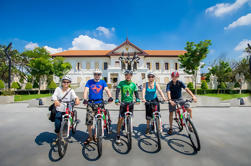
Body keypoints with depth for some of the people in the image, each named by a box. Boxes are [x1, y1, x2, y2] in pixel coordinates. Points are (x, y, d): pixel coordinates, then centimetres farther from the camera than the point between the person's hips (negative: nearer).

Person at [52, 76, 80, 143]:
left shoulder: (71, 90, -4)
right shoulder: (58, 89, 0)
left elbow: (74, 96, -22)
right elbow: (54, 95, -16)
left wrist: (77, 99, -46)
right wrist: (55, 100, -39)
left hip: (67, 111, -1)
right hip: (59, 110, 1)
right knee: (57, 126, 4)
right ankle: (58, 137, 34)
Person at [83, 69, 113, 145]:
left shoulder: (103, 82, 6)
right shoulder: (89, 82, 6)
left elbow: (107, 90, -8)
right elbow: (86, 90, -5)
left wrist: (110, 97, -28)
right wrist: (85, 99, -24)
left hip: (100, 103, 0)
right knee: (88, 121, -2)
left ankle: (95, 135, 29)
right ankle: (90, 137, 22)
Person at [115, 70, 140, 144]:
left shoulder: (133, 84, 4)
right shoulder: (121, 83, -2)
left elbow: (136, 92, 4)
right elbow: (117, 91, -11)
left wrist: (137, 99, -14)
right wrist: (116, 100, -24)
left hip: (131, 103, 2)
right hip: (123, 103, -2)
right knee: (120, 119, -4)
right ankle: (118, 136, 9)